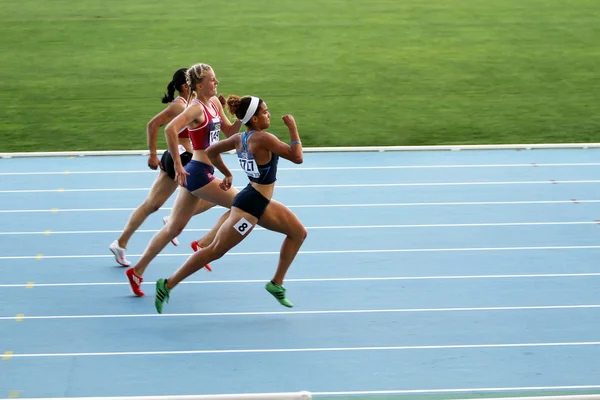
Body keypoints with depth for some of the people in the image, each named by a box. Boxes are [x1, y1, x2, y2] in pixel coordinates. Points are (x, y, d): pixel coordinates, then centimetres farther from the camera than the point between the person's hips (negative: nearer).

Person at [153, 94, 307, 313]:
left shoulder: (239, 138, 2)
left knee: (299, 233, 14)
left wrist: (227, 174, 22)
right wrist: (293, 128, -15)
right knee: (215, 250, -4)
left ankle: (277, 283, 21)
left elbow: (211, 151, 13)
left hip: (262, 203, 10)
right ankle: (168, 285, 2)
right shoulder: (263, 138, -23)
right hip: (250, 205, -10)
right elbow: (297, 157, -23)